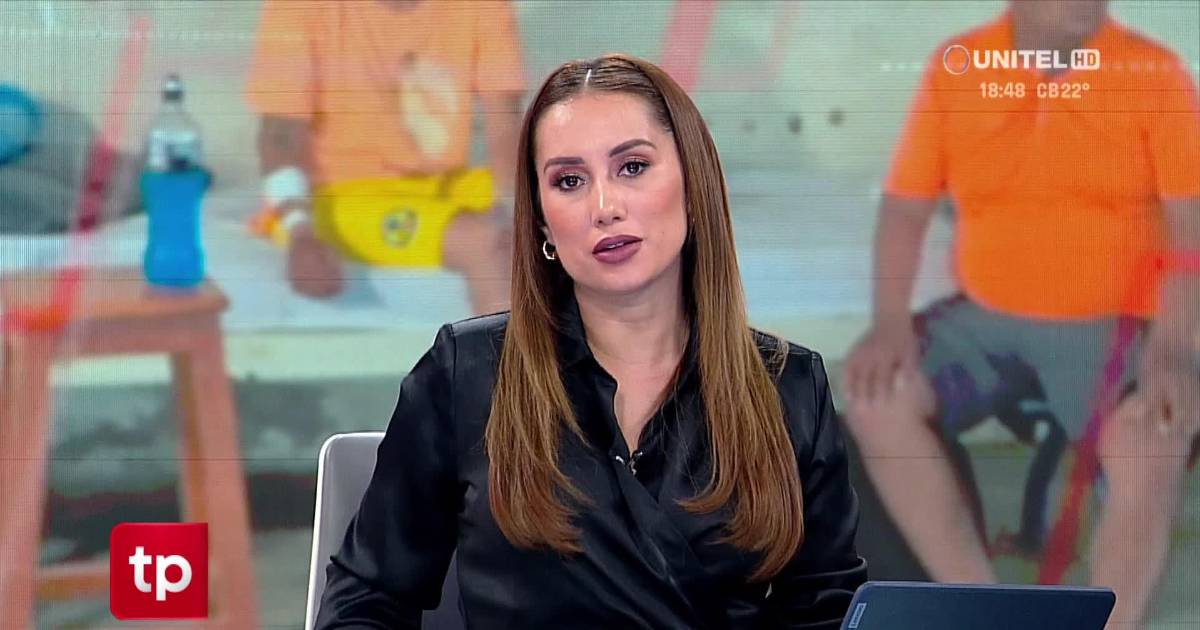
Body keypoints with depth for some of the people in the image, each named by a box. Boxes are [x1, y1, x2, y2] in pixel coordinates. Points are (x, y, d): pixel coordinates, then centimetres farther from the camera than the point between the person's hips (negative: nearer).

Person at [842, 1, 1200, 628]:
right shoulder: (954, 69, 0)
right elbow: (905, 205, 3)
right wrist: (890, 321, -13)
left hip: (1112, 327, -3)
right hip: (983, 320, 3)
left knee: (1149, 444, -32)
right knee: (876, 400, -21)